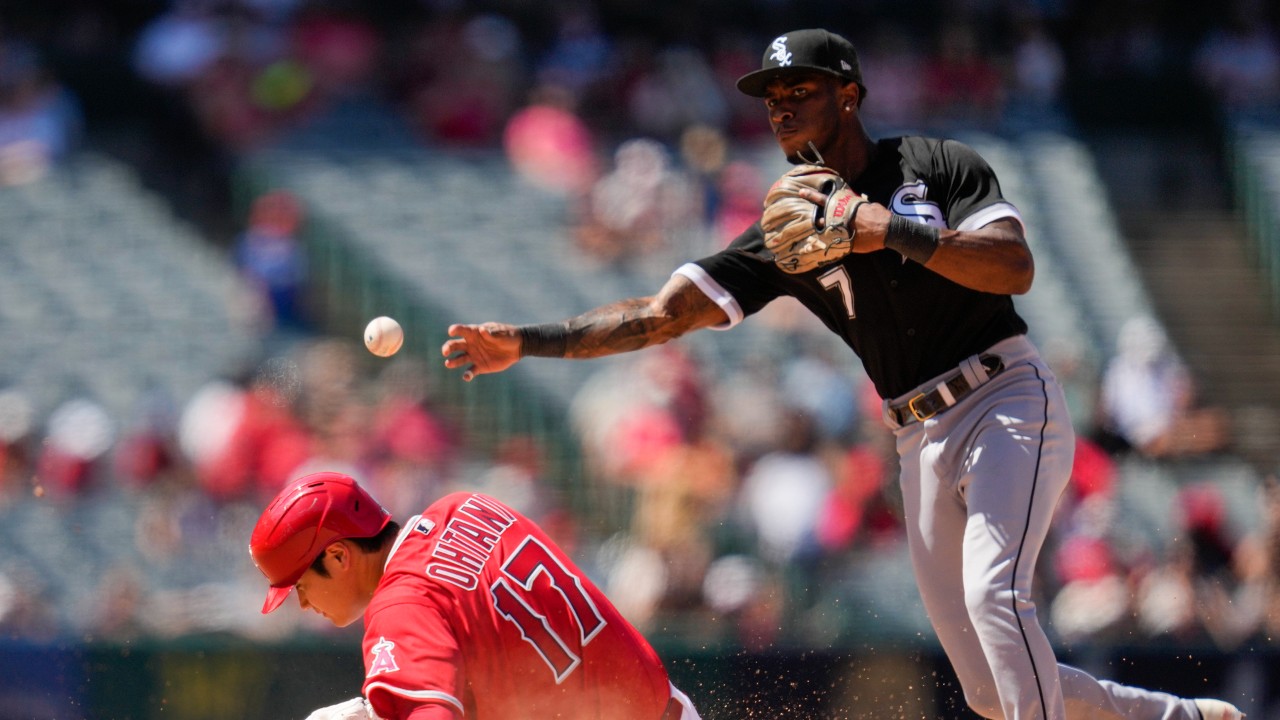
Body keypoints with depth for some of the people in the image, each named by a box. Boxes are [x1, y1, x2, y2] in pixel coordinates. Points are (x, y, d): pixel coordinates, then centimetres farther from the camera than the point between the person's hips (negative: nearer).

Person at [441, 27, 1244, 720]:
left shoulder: (937, 165, -2)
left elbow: (1016, 268, -16)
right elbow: (663, 313, 2)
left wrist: (895, 232, -24)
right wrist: (525, 342, -8)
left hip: (1012, 406, -6)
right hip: (923, 443, 6)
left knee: (994, 593, -29)